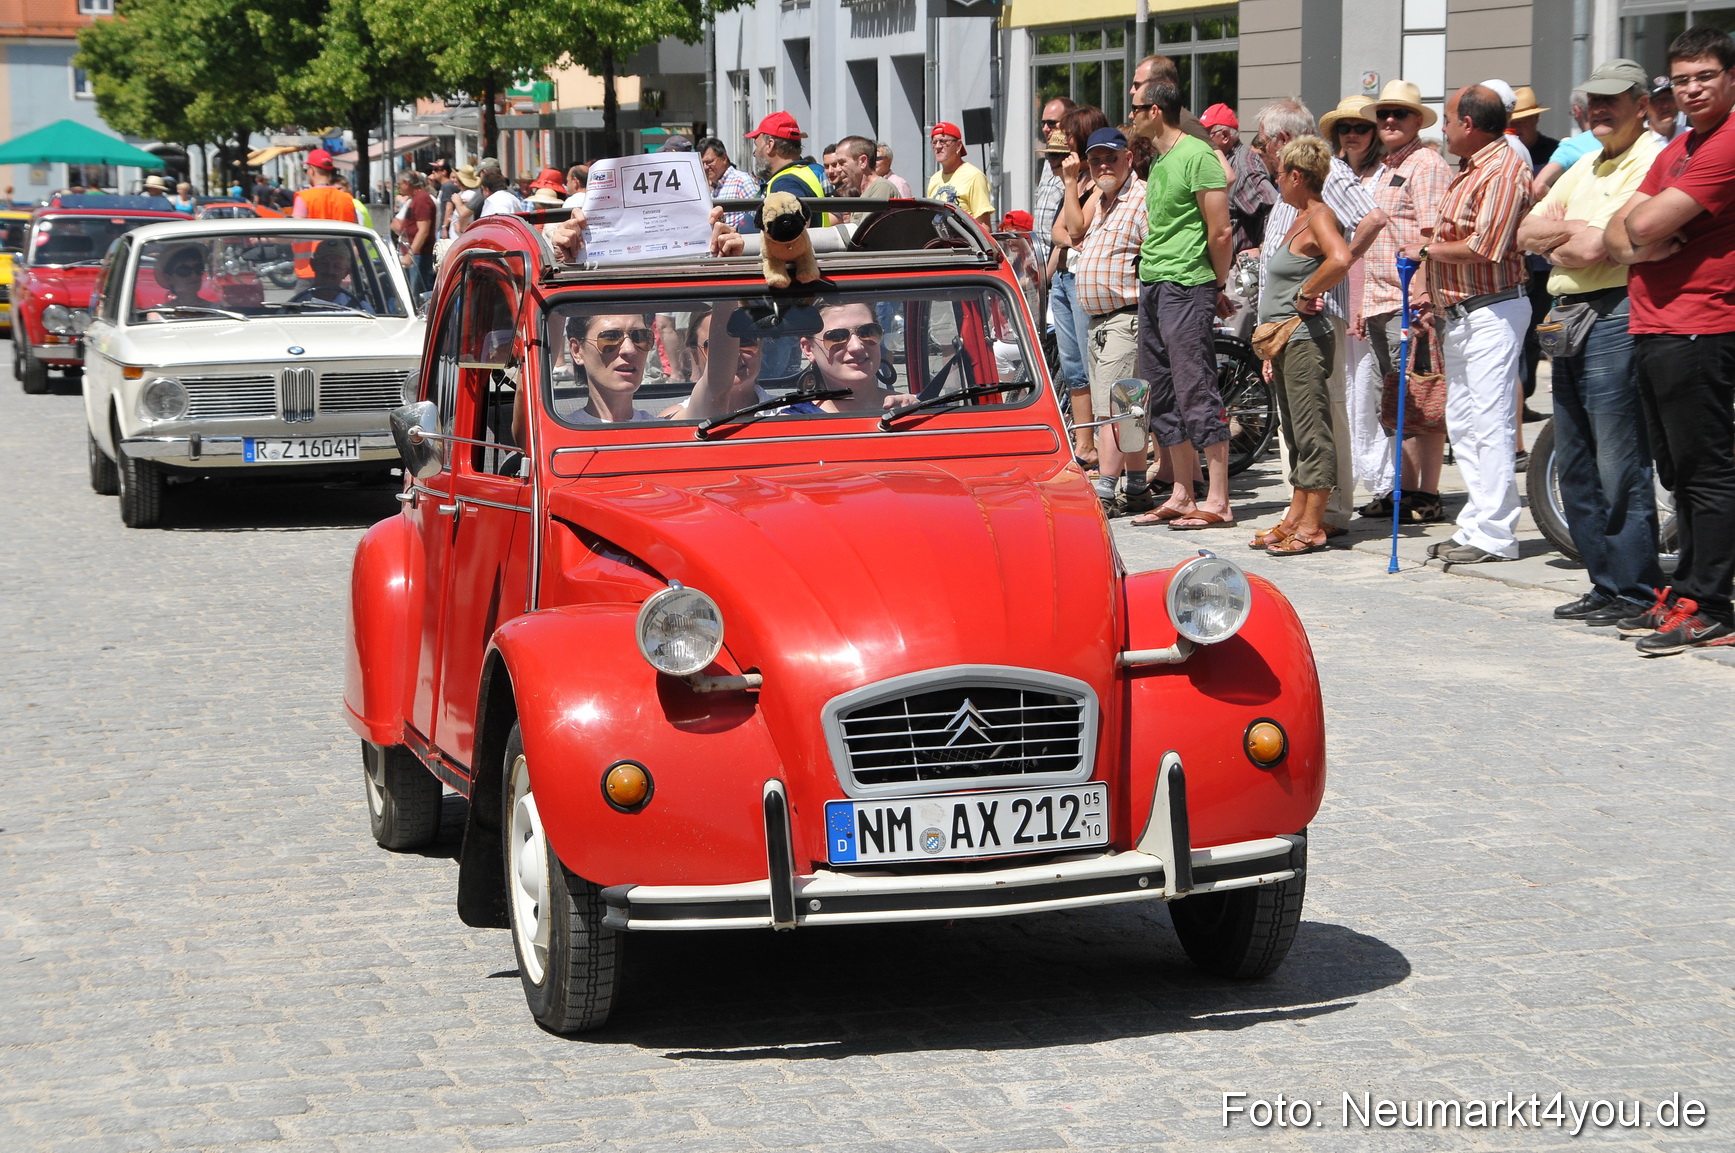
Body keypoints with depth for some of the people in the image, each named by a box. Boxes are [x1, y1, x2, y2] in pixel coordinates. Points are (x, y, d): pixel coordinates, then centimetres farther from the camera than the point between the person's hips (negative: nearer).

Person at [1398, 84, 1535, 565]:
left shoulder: (1503, 169, -14)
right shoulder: (1469, 170, 18)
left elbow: (1484, 248, -22)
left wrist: (1428, 250, -9)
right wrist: (1432, 297, 13)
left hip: (1491, 312, -11)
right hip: (1457, 313, 11)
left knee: (1490, 423, -10)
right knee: (1462, 423, 12)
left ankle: (1493, 534, -8)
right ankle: (1475, 525, 17)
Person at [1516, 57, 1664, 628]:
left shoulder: (1651, 162, -9)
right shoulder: (1584, 168, 21)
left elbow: (1594, 247, -18)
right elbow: (1525, 232, 15)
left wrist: (1553, 240, 1)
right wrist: (1570, 229, -3)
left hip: (1615, 318, -9)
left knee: (1620, 468, -8)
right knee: (1576, 468, 11)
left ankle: (1635, 591, -2)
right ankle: (1605, 582, 18)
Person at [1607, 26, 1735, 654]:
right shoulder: (1676, 150, 20)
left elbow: (1649, 224, -19)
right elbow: (1618, 231, 15)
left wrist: (1638, 224, 3)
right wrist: (1634, 242, -7)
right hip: (1654, 329, 10)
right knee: (1680, 474, 14)